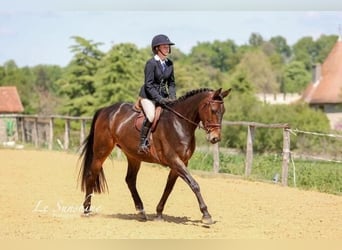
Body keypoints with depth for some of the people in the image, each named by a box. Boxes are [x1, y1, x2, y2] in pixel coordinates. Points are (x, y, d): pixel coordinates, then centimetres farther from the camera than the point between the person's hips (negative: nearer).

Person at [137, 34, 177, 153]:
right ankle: (142, 143, -18)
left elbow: (171, 83, 15)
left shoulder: (169, 63, 6)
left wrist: (172, 97, -2)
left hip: (163, 95, 7)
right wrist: (160, 99, -22)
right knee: (151, 116, -29)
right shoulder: (151, 63, -13)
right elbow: (149, 85, -16)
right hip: (148, 96, -7)